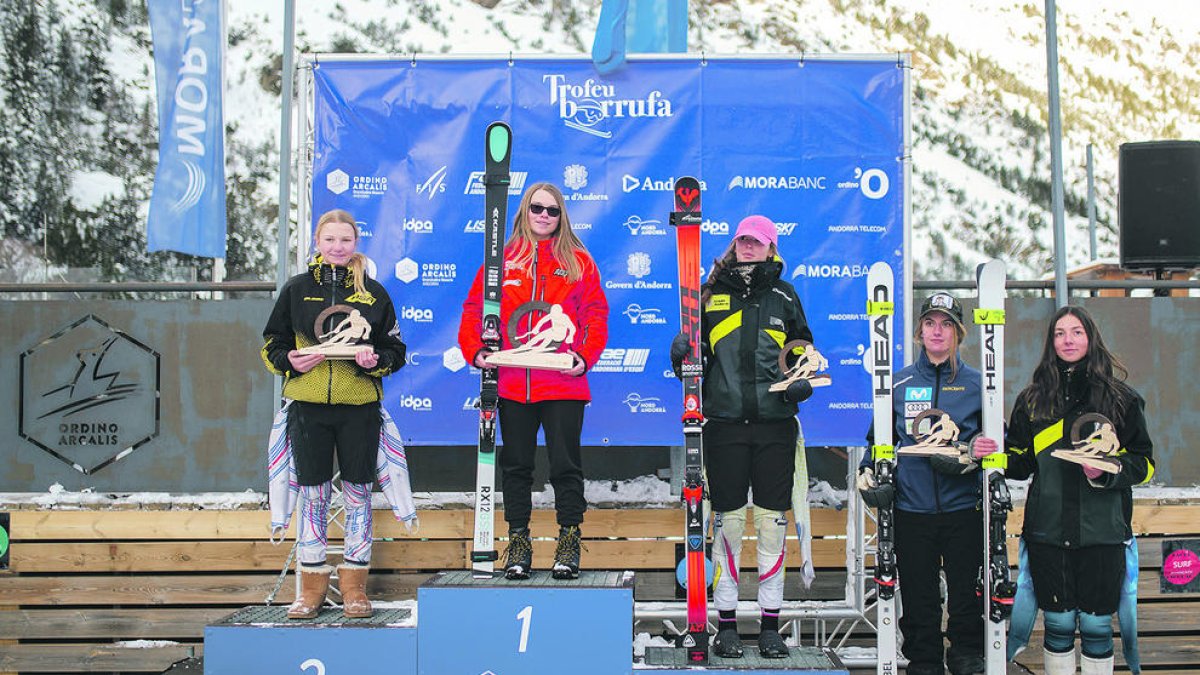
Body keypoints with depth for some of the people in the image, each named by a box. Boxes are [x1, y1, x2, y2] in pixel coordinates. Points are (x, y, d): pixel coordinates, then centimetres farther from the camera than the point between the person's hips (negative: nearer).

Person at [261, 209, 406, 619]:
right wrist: (290, 362, -9)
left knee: (357, 493, 3)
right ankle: (312, 585, 15)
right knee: (312, 494, 5)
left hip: (359, 405, 0)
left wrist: (376, 361, -11)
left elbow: (396, 350, 9)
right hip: (308, 404, 0)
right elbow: (272, 343, 12)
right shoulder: (297, 289, 6)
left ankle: (354, 585, 14)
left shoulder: (373, 292, 6)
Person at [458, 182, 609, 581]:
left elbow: (596, 315, 4)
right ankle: (518, 542, 17)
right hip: (512, 383, 2)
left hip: (563, 384, -1)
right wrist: (476, 351, -6)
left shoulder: (578, 260, 7)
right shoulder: (503, 258, 9)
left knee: (566, 465, 2)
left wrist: (586, 357, -10)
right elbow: (474, 308, 8)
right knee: (516, 465, 8)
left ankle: (569, 542, 11)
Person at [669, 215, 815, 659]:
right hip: (725, 422, 0)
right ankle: (727, 624, 10)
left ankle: (770, 626, 11)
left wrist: (803, 380, -1)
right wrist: (682, 352, -7)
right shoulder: (712, 293, 10)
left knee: (773, 521, 2)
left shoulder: (784, 297, 11)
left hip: (775, 423, 1)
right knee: (728, 520, 1)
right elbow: (695, 346, 15)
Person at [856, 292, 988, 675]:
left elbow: (997, 440, 8)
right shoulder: (898, 384, 9)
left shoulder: (976, 384, 5)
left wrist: (972, 456, -11)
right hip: (911, 510, 1)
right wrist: (867, 471, 1)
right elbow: (879, 439, 17)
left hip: (964, 509, -1)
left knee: (965, 596, 3)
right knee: (918, 601, 5)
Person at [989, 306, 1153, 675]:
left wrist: (1106, 471, -15)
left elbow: (1143, 462, 3)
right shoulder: (1032, 399, 9)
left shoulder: (1121, 398, 3)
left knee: (1096, 626, 4)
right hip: (1047, 530, 2)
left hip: (1101, 530, -1)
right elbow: (1020, 462, 13)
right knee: (1058, 624, 7)